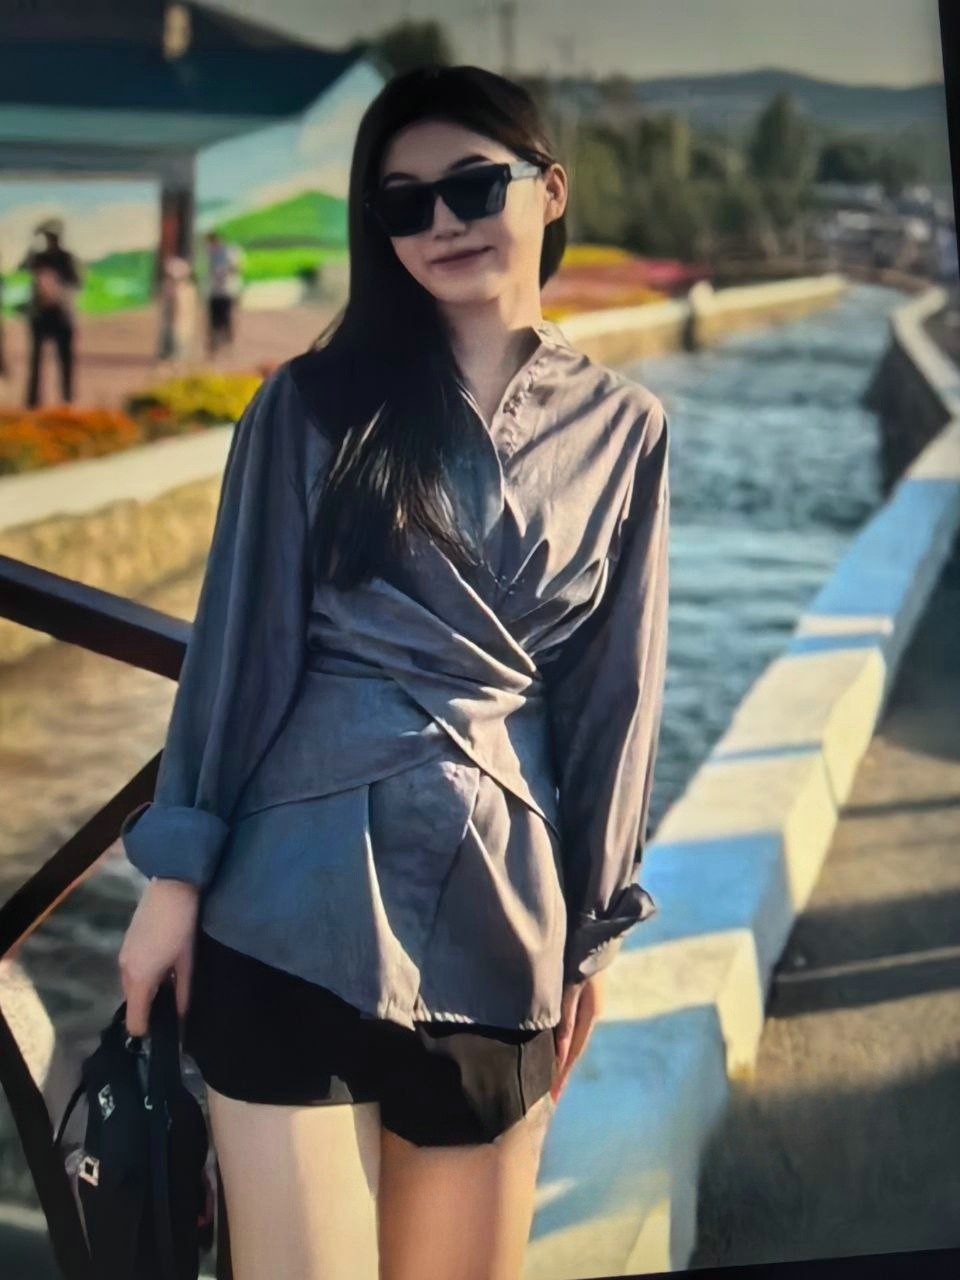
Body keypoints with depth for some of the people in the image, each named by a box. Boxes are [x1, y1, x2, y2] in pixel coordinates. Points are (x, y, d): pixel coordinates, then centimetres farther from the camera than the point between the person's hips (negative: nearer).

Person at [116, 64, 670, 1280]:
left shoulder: (622, 428, 6)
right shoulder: (315, 401, 1)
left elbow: (615, 689, 9)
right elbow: (237, 638, 0)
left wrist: (596, 919, 9)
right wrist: (176, 868, -2)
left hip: (502, 904, 2)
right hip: (302, 901, -2)